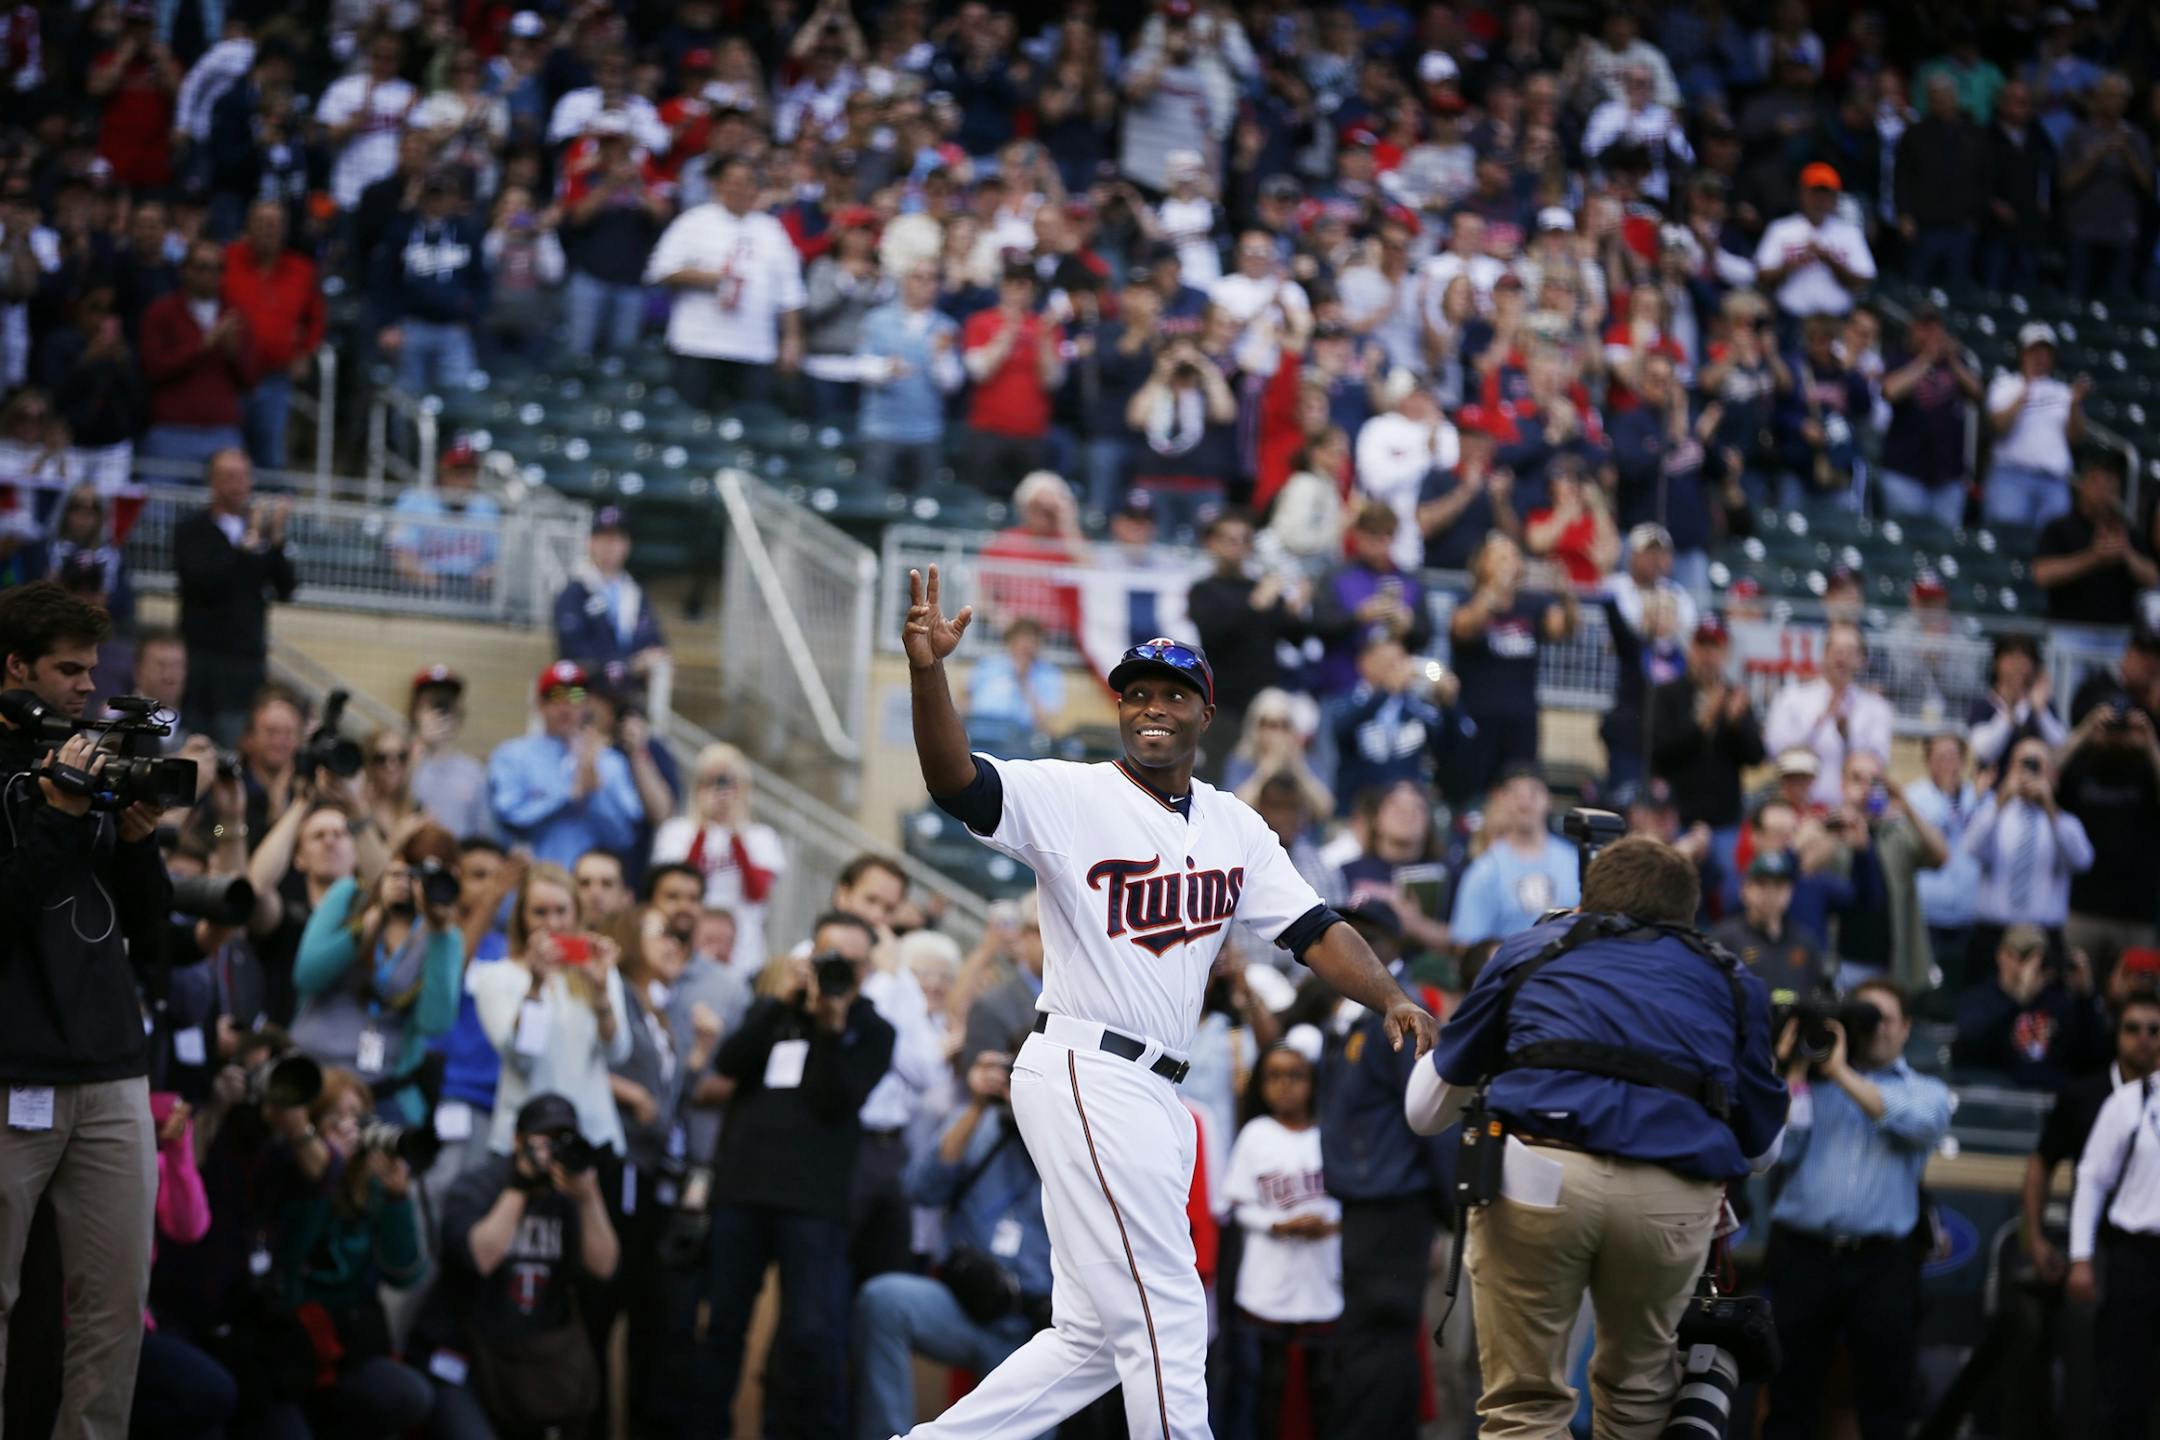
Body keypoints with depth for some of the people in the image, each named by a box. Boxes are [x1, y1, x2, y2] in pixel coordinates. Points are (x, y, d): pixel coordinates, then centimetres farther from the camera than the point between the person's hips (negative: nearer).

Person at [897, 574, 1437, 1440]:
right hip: (1085, 1075, -8)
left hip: (1153, 1094, 8)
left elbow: (1311, 928, 8)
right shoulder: (1069, 797, -6)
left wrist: (1390, 1000, -9)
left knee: (1095, 1336, 12)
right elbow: (955, 781, -21)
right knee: (1165, 1320, -9)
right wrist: (927, 671, -38)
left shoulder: (1235, 828, 13)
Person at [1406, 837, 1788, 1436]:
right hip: (1672, 1200, 1)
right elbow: (1763, 1150, 33)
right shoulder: (1732, 981, 27)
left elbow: (1424, 1111, 29)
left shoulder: (1529, 950, 24)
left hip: (1537, 1179, -1)